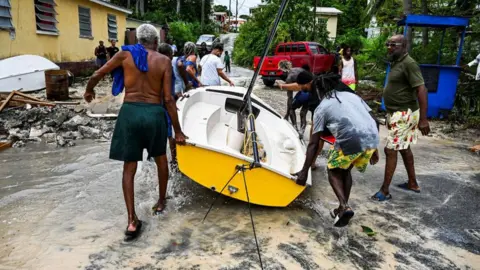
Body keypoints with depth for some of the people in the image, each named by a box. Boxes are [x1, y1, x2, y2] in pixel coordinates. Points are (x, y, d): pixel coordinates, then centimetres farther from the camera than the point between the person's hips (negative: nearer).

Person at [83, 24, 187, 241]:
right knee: (160, 158, 24)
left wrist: (89, 91, 32)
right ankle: (161, 202, 38)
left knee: (129, 168, 8)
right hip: (154, 113, 0)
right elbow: (168, 99, -5)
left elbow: (97, 75, 10)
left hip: (130, 112, 1)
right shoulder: (164, 61, 0)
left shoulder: (125, 54, 4)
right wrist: (177, 130, 0)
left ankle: (132, 221, 4)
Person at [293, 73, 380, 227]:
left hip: (350, 141, -5)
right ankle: (342, 208, 29)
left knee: (333, 170, 22)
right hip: (372, 140, 6)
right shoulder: (353, 95, 25)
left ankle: (344, 206, 4)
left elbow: (314, 143, 7)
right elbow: (374, 121, 20)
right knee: (345, 170, 28)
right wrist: (374, 149, 27)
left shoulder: (322, 107, 11)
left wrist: (304, 171, 11)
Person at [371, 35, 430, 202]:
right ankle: (413, 183, 32)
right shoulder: (395, 63, 12)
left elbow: (421, 90, -23)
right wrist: (390, 114, 22)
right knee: (404, 148, 18)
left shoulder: (409, 64, -17)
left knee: (390, 150, -8)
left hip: (404, 114, -10)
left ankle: (385, 191, 0)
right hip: (397, 113, 10)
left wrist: (423, 118, -28)